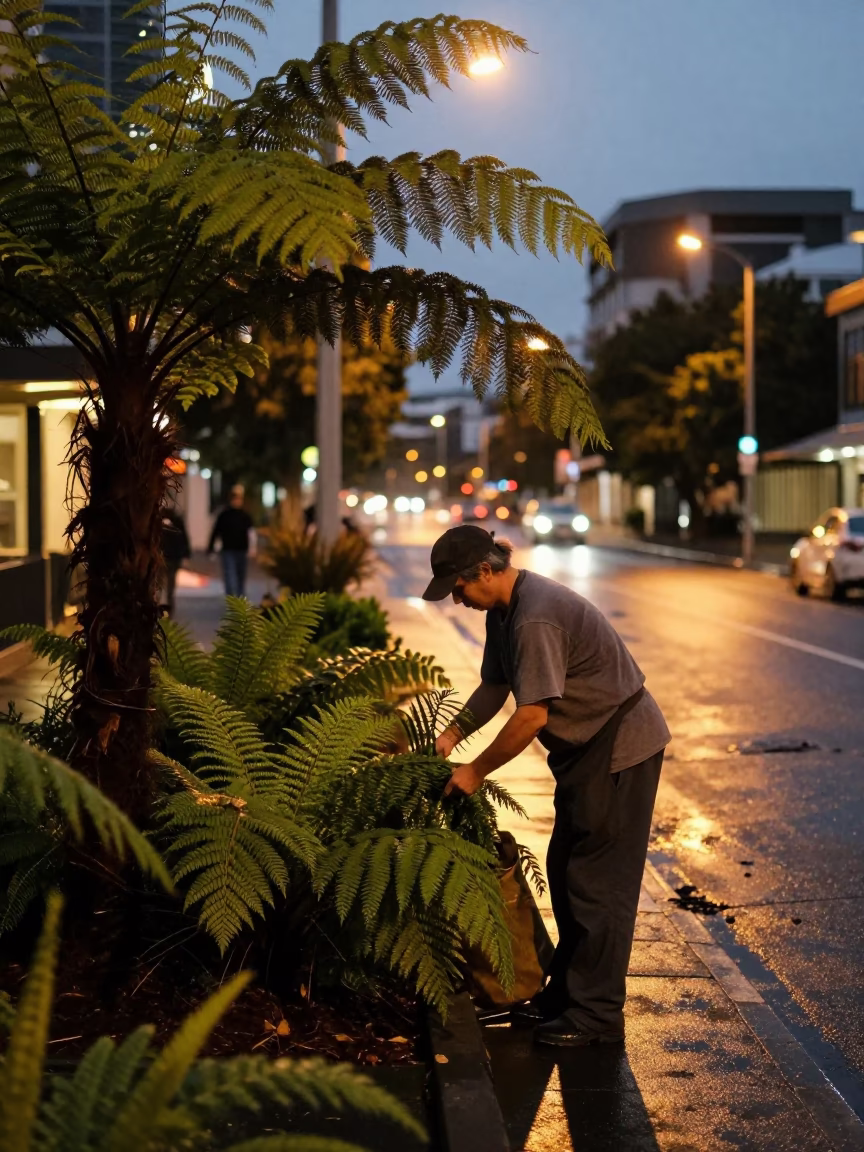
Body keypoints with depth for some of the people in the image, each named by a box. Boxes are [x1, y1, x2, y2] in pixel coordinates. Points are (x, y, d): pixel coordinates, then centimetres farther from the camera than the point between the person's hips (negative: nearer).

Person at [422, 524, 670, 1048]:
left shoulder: (536, 618, -27)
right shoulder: (505, 609, 5)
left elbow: (533, 714, -28)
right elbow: (496, 686, 13)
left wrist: (475, 771, -20)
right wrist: (452, 734, 0)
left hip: (622, 745, -10)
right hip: (589, 746, 10)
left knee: (596, 880, -6)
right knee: (565, 870, 15)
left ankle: (597, 1015, 2)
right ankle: (567, 991, 26)